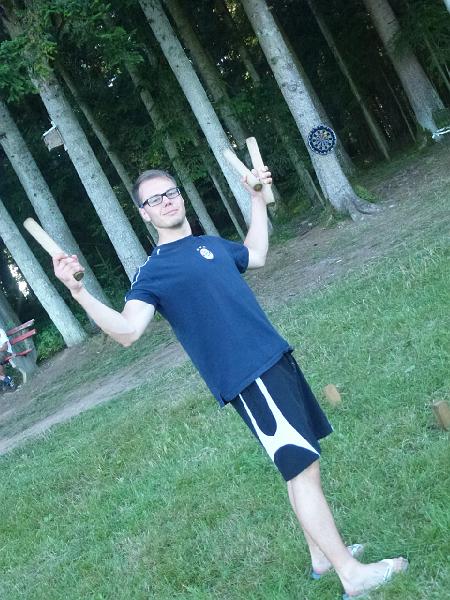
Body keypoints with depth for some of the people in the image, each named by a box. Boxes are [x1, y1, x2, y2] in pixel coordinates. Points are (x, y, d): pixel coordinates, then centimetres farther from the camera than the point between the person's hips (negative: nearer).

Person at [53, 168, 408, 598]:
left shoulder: (212, 244, 17)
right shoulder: (152, 273, -5)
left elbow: (256, 255, 38)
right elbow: (127, 331, -20)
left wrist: (257, 199, 35)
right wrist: (79, 293, -33)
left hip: (278, 358, 8)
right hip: (248, 377, -8)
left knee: (305, 463, 14)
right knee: (303, 468, -10)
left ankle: (322, 556, 30)